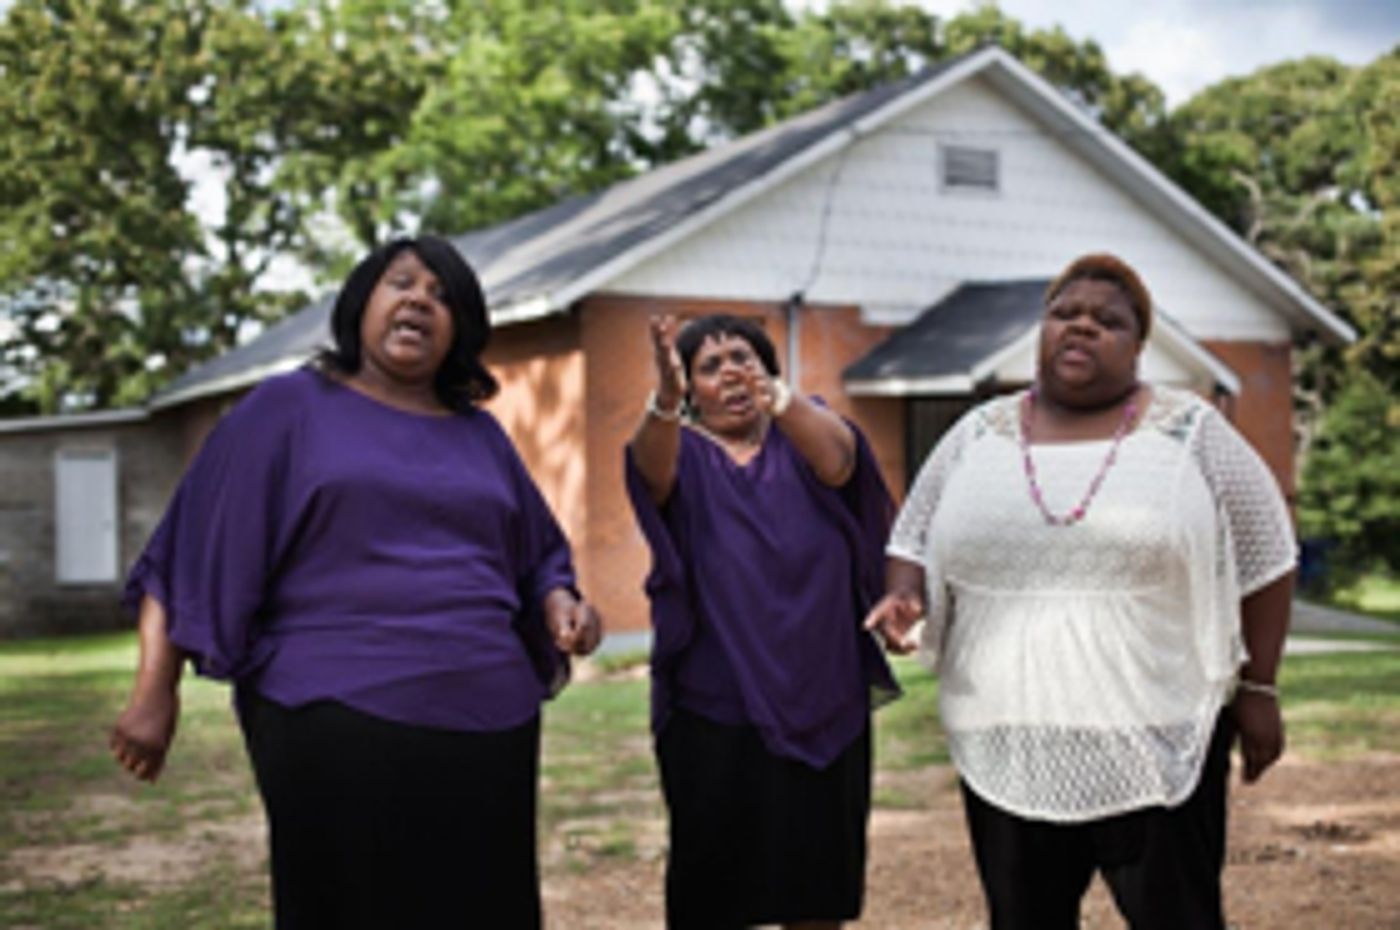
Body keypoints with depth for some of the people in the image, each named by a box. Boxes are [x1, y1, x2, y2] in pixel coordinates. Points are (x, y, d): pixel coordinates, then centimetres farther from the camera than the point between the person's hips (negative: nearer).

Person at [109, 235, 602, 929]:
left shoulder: (481, 435, 17)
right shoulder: (289, 409, 5)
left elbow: (538, 558, 23)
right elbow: (193, 554, 1)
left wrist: (561, 605, 1)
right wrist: (155, 689, -6)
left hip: (487, 731, 4)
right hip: (338, 730, -4)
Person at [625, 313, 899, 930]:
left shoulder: (800, 444, 5)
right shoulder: (684, 455, 3)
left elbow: (836, 457, -19)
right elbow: (651, 466, -21)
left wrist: (780, 399, -41)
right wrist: (665, 400, -44)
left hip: (823, 703, 1)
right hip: (712, 710, -1)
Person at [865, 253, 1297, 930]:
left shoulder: (1191, 433, 1)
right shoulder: (977, 436, 8)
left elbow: (1261, 564, 4)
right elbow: (914, 543, 15)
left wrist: (1258, 690, 2)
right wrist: (905, 599, -6)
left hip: (1157, 737, -2)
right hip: (1008, 740, 3)